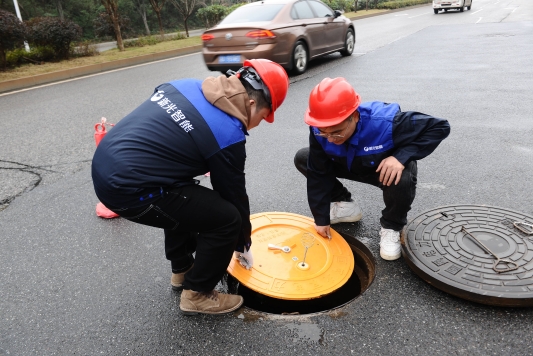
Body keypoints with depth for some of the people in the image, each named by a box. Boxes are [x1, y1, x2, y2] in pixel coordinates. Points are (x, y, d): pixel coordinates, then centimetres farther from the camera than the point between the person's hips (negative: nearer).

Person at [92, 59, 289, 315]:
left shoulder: (190, 85, 10)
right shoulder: (228, 134, -12)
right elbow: (233, 195, 0)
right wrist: (243, 245, 17)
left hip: (105, 164, 9)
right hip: (128, 188, -9)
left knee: (185, 199, 29)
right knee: (226, 219, -2)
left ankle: (182, 270, 41)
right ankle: (197, 294, 17)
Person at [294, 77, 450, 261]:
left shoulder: (385, 122, -40)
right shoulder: (319, 131, -29)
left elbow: (440, 127, -29)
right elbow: (318, 174, -19)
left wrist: (402, 156, -43)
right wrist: (321, 218, -16)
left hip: (389, 167, -3)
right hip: (350, 165, 4)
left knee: (402, 180, -39)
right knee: (302, 159, -9)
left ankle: (391, 228, -4)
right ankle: (346, 205, 9)